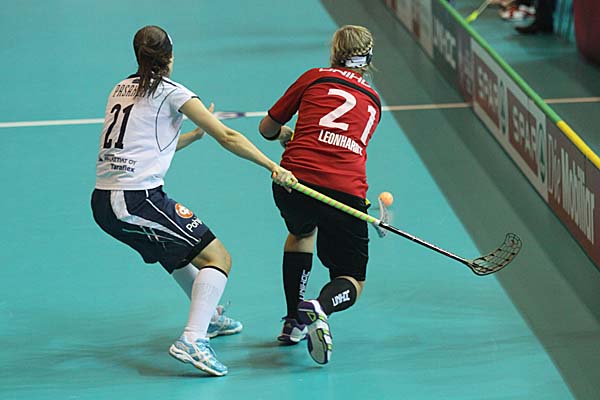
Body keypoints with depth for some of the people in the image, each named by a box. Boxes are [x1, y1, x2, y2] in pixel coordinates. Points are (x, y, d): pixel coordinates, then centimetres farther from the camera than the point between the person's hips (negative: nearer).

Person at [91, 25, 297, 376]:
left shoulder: (122, 88, 18)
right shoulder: (170, 91, -3)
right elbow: (227, 137, -6)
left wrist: (198, 132, 35)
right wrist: (273, 167, -6)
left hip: (103, 201, 9)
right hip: (138, 199, -8)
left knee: (179, 246, 33)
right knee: (217, 258, -6)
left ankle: (207, 316, 46)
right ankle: (192, 340, -22)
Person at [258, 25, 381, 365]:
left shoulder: (315, 78, 15)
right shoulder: (373, 101, 23)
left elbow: (267, 129, 21)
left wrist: (287, 134, 44)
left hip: (294, 180, 0)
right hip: (347, 192, 0)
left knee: (301, 231, 35)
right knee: (352, 282, 13)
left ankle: (295, 320, 26)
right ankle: (319, 309, -21)